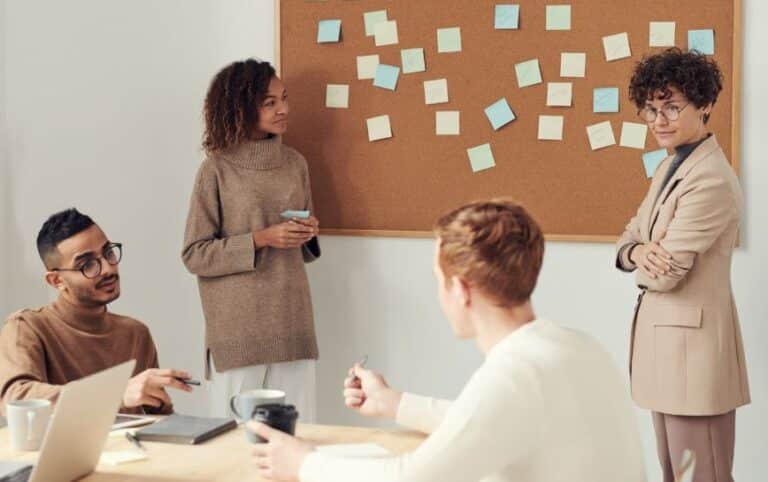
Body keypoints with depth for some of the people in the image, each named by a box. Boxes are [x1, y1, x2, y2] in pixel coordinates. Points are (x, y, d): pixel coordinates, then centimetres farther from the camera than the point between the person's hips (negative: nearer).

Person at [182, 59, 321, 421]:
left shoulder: (294, 163, 10)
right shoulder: (217, 169, -4)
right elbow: (194, 255, -5)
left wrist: (308, 234, -1)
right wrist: (260, 240, -15)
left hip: (291, 321, 4)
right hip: (238, 327, -4)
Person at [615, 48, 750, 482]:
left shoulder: (711, 180, -20)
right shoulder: (671, 168, 12)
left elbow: (664, 274, -21)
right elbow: (628, 240, 14)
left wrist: (644, 258, 2)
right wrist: (639, 252, -10)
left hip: (693, 343, -10)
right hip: (665, 336, 10)